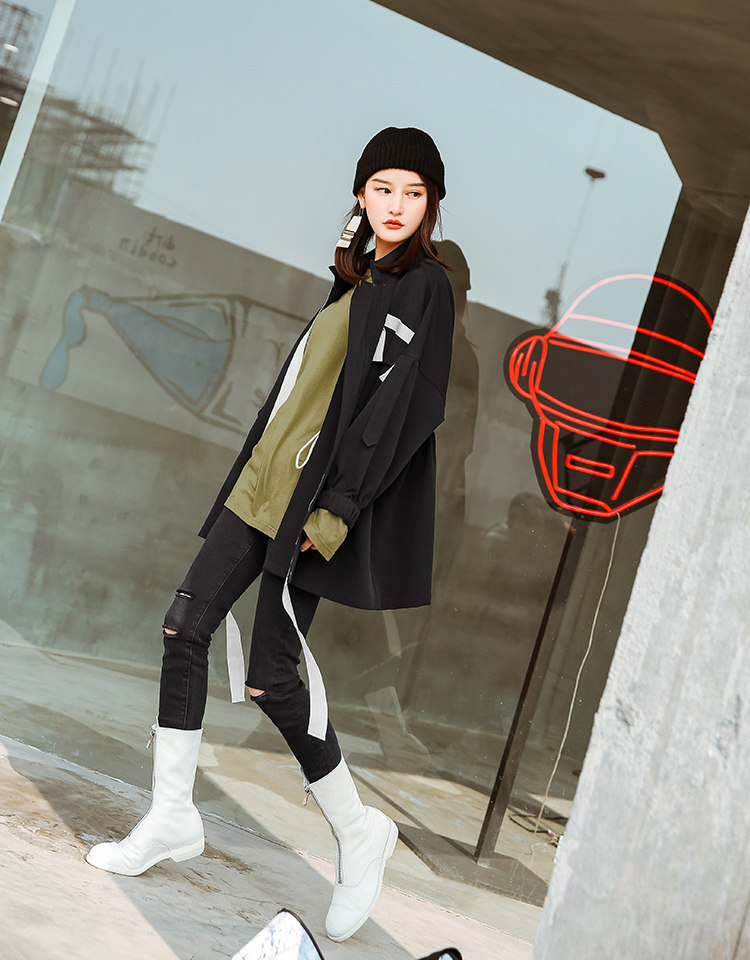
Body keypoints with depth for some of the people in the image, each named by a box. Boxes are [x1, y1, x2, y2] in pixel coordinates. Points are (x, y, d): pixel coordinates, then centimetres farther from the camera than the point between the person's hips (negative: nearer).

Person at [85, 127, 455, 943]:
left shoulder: (425, 286, -7)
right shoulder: (357, 278, 17)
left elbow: (405, 411, -16)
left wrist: (336, 510, -20)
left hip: (314, 498, -8)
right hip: (265, 477, 8)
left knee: (272, 676, -8)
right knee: (184, 630, 3)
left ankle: (358, 831, 11)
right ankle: (172, 817, 14)